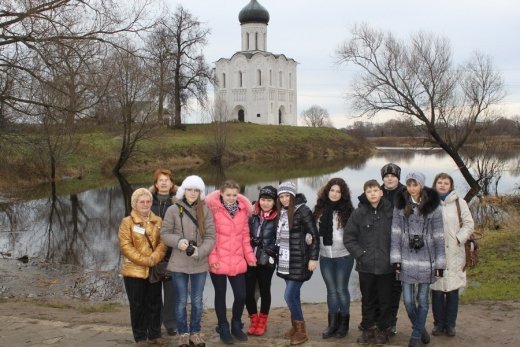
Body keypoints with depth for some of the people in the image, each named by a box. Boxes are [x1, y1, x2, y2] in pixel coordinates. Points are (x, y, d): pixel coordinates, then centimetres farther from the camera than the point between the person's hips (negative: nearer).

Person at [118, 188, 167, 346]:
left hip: (154, 270, 4)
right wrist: (144, 261, -19)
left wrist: (153, 259, -16)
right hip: (134, 271, -3)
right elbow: (125, 246, -12)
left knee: (154, 304, 10)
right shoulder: (127, 222, -3)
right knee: (138, 305, 3)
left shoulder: (158, 221, 8)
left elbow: (163, 243, 0)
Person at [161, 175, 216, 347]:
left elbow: (210, 236, -4)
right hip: (179, 263, -1)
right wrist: (178, 241, -20)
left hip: (200, 263, 1)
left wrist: (199, 251, -19)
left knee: (197, 301, 13)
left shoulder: (205, 210, -3)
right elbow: (165, 233, -2)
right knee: (181, 301, 10)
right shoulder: (173, 210, -5)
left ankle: (195, 333, 29)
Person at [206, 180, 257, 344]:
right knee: (220, 295, 9)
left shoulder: (243, 209, 7)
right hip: (218, 262, -3)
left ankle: (236, 325, 28)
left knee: (241, 296, 4)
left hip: (238, 262, 4)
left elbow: (245, 236, 12)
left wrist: (250, 256, 7)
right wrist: (212, 258, -14)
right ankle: (223, 329, 25)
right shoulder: (213, 209, -7)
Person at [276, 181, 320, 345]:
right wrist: (277, 256, 11)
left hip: (299, 262, -6)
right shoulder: (282, 212, 9)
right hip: (286, 261, 6)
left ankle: (301, 331, 7)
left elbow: (314, 235, -11)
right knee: (293, 295, 13)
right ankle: (296, 327, 26)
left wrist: (313, 258, -14)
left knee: (289, 296, -8)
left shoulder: (303, 210, -11)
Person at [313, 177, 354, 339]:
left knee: (341, 289, 5)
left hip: (343, 256, -4)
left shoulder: (347, 210, -8)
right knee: (331, 290, 11)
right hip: (325, 256, 4)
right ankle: (333, 324, 20)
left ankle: (343, 324, 20)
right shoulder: (320, 208, 3)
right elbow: (314, 229, 13)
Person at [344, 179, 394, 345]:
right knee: (367, 299, 13)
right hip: (365, 265, 1)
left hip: (386, 265, 0)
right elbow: (348, 237, 0)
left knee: (385, 300, 10)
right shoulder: (359, 213, -4)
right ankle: (367, 328, 27)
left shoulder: (391, 211, -4)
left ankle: (383, 329, 27)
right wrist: (360, 254, -7)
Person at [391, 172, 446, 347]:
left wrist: (440, 264, -3)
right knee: (408, 300, 5)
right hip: (407, 259, 1)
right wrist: (395, 259, -5)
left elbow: (439, 237, -2)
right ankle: (420, 329, 31)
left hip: (426, 260, -1)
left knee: (422, 300, 7)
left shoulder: (432, 207, -4)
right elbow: (396, 234, 0)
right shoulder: (400, 206, 0)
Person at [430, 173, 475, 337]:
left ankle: (450, 324, 19)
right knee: (436, 290, 4)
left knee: (452, 290, 5)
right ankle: (438, 323, 19)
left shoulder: (459, 203, 2)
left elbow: (468, 224, 4)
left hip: (454, 254, 0)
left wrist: (459, 239, -8)